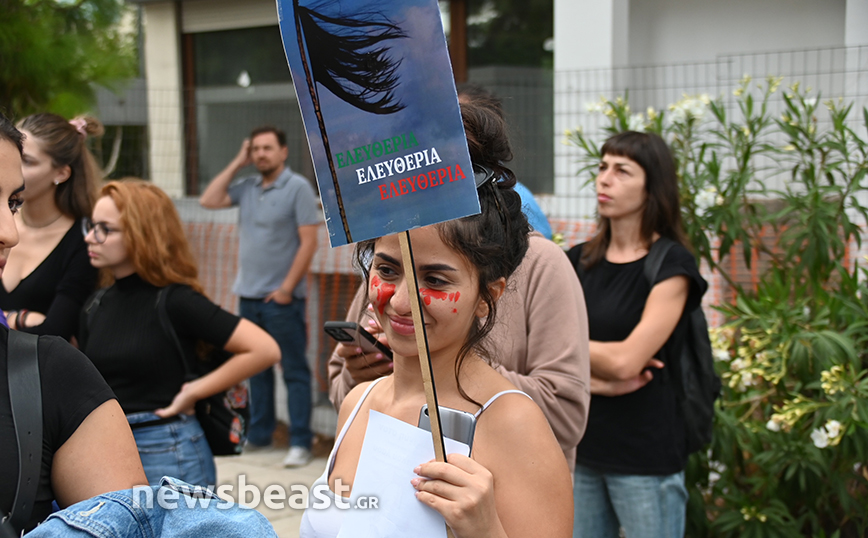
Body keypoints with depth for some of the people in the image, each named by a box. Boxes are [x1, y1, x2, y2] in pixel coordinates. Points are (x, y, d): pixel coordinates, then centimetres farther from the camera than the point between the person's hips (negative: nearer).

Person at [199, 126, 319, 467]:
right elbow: (209, 201, 7)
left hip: (281, 298, -6)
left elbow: (308, 242, -12)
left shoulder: (298, 188, -7)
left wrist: (287, 288, -15)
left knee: (294, 371, -1)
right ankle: (259, 435, 25)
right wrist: (237, 164, 4)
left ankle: (300, 443, 2)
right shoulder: (248, 187, 11)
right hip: (248, 295, 6)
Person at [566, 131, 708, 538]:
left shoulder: (671, 265, -8)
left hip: (646, 455, -5)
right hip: (581, 448, 5)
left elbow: (626, 359, -17)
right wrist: (600, 382, -13)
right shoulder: (579, 261, 8)